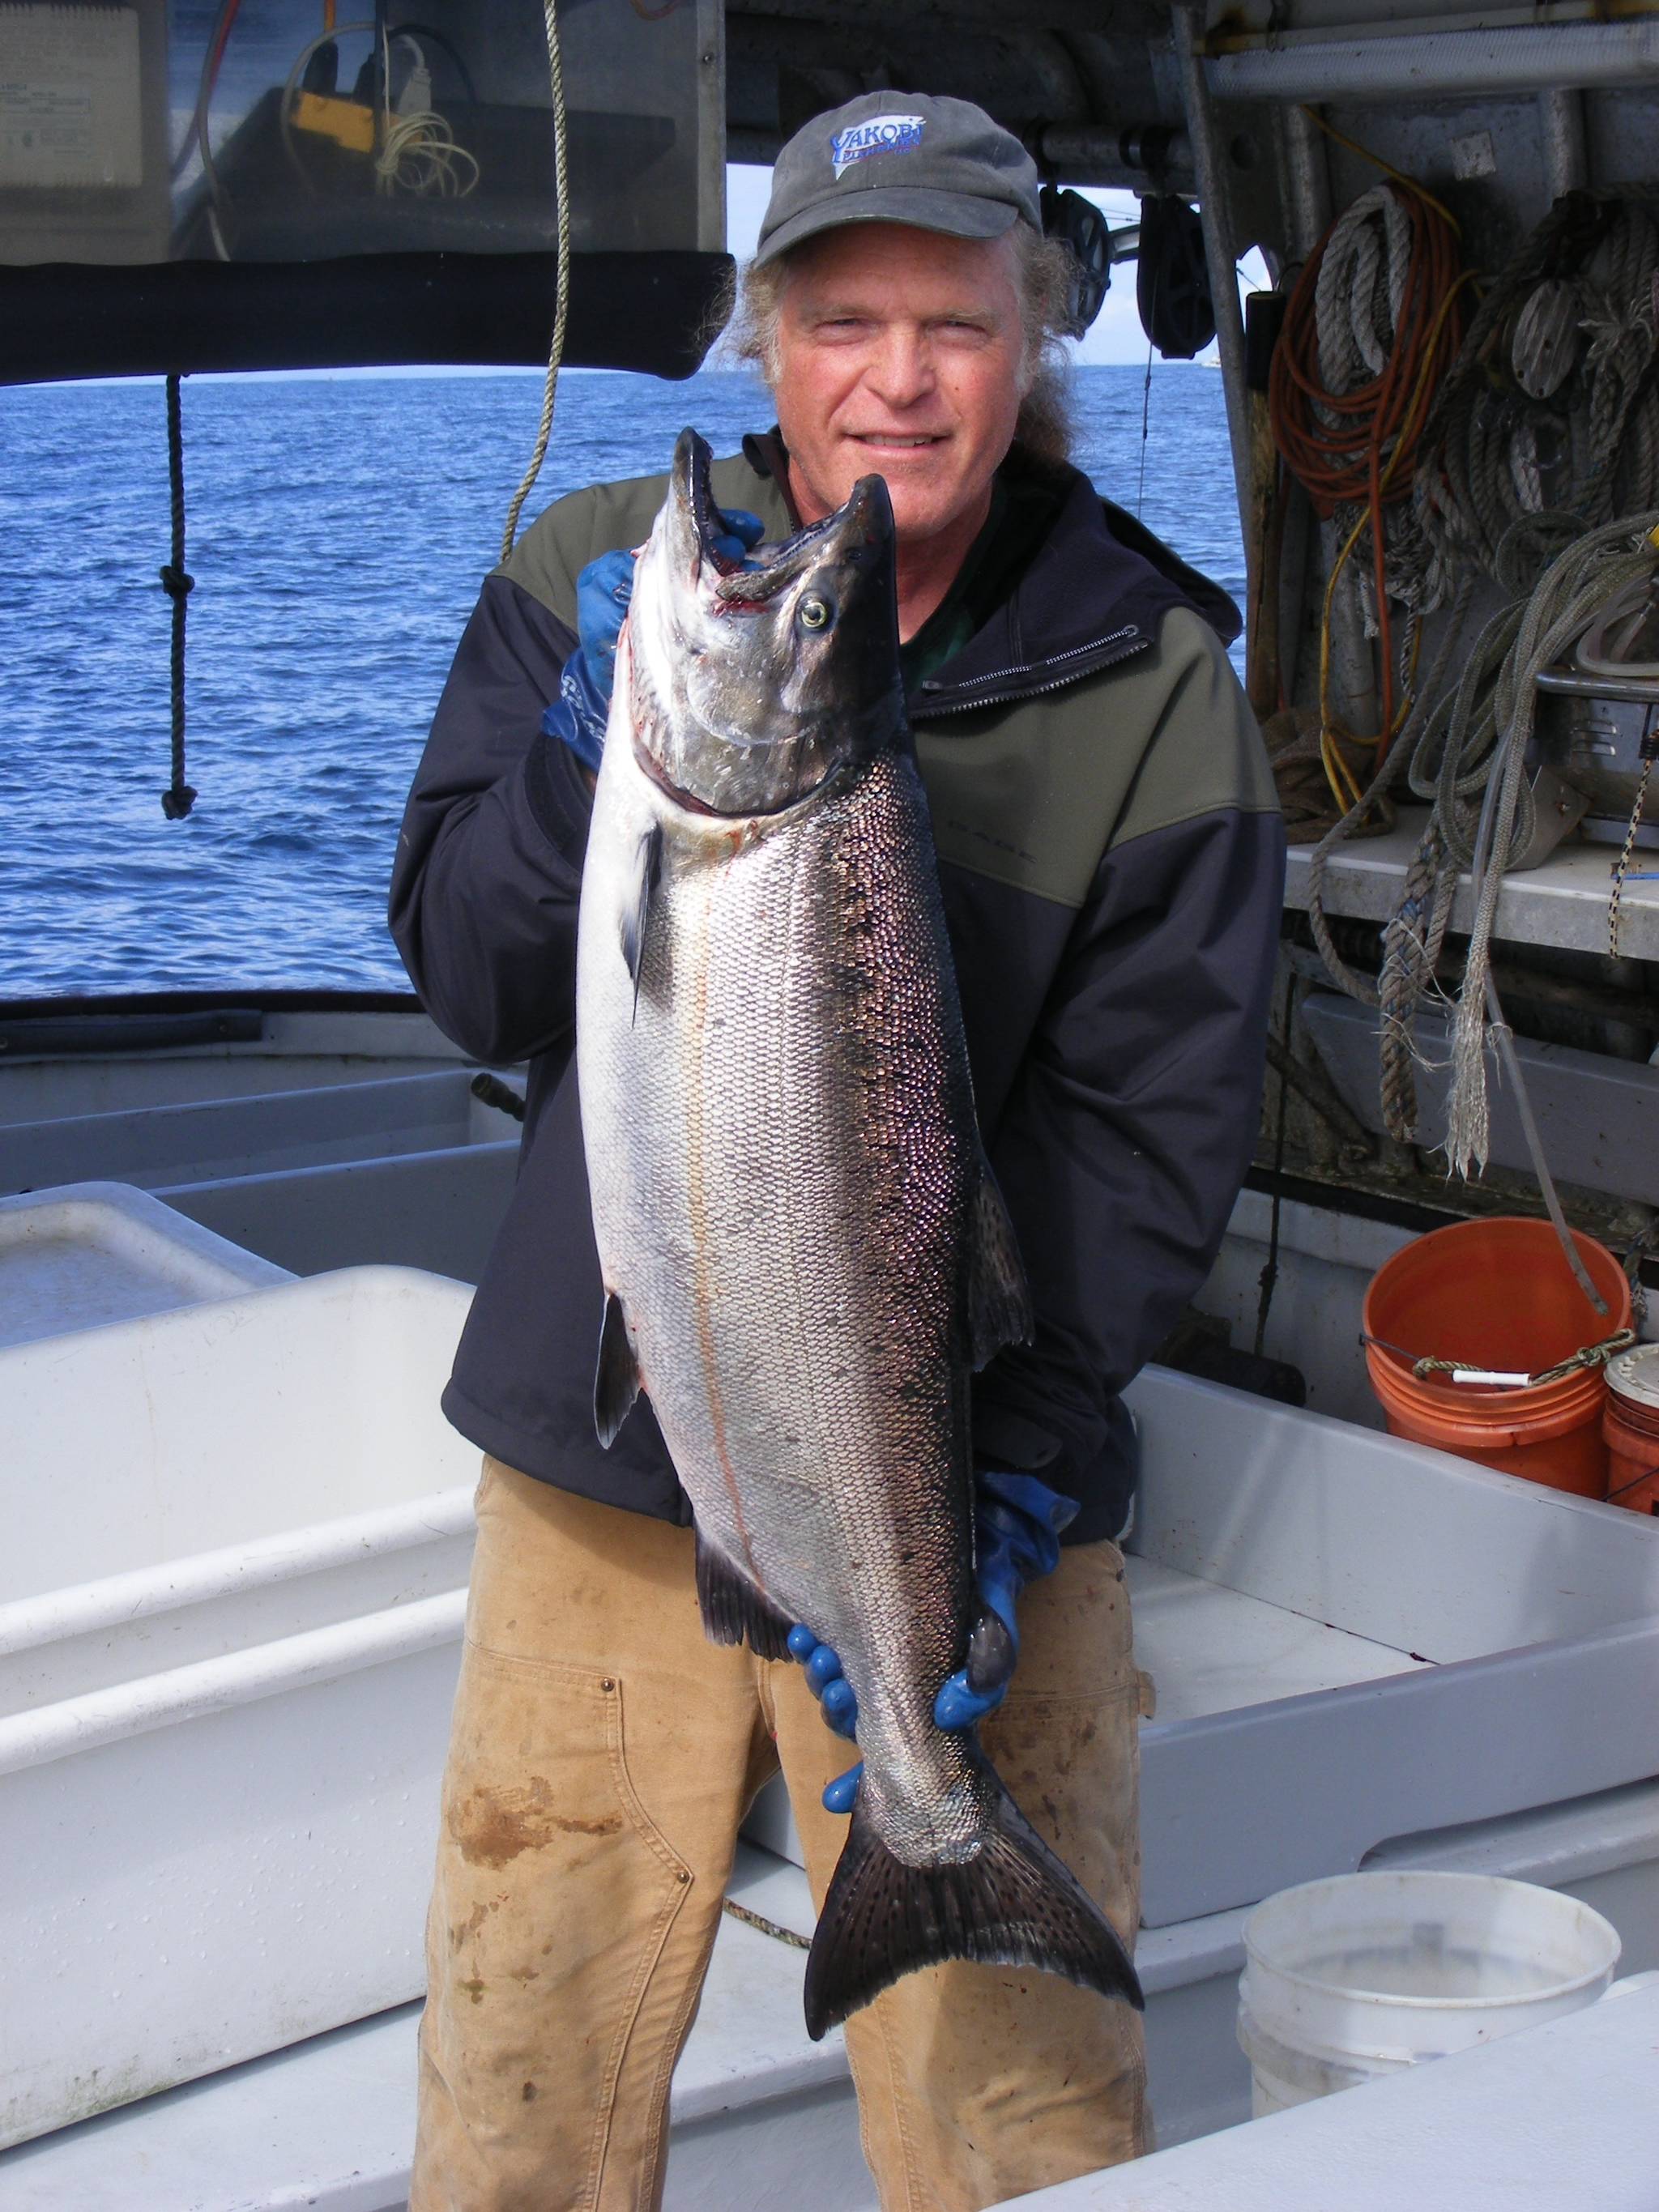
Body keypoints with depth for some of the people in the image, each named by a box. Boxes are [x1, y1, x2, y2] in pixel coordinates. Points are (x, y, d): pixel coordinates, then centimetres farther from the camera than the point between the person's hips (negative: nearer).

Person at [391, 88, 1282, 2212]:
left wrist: (1007, 1482, -18)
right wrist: (598, 746, -20)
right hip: (599, 1459, 2)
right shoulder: (593, 577, 1)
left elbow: (1149, 1134, -8)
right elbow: (468, 984, -2)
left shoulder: (1150, 684, -6)